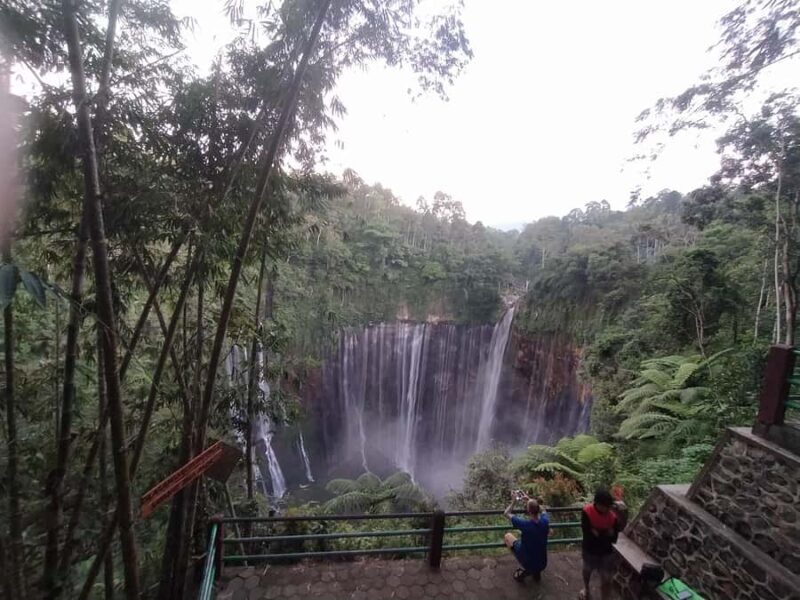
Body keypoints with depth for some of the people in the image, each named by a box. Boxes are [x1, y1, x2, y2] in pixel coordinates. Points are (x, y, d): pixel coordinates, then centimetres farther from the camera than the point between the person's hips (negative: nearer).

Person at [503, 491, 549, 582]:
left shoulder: (525, 524, -30)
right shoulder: (545, 521, -19)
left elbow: (506, 513, -13)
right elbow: (542, 510, 8)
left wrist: (514, 501, -2)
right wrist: (529, 500, 7)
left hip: (528, 563, -4)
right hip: (542, 564, 4)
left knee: (507, 536, 14)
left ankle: (523, 569, 8)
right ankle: (536, 571, 23)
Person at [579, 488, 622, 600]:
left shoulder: (613, 515, -20)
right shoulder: (587, 512, -27)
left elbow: (614, 538, -17)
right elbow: (588, 534, -28)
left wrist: (598, 533, -27)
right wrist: (606, 533, -25)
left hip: (606, 552, 0)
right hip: (590, 550, 0)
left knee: (606, 580, 8)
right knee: (587, 570, 26)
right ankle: (586, 588, 55)